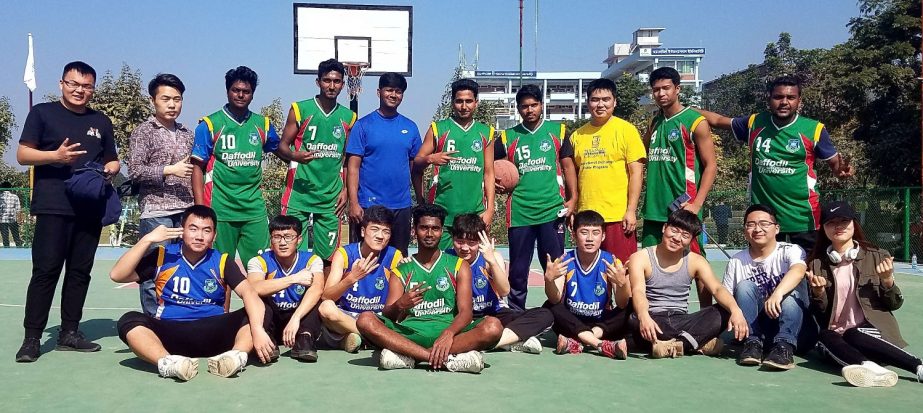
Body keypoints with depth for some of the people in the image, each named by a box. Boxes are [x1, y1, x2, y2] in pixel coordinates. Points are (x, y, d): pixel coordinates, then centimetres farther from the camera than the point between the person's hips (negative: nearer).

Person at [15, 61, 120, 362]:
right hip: (53, 207, -4)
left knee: (80, 272, 7)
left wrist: (109, 170, 0)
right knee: (45, 271, -6)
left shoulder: (101, 122, 18)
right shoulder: (43, 113, 6)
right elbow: (22, 155, 1)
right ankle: (32, 337, 0)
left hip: (91, 209, 4)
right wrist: (55, 156, -16)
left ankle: (69, 333, 14)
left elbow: (113, 161, 23)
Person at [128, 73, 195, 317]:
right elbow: (135, 171, -7)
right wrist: (169, 170, -14)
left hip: (185, 212, 5)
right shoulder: (143, 132, 1)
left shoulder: (187, 134, 15)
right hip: (155, 212, -5)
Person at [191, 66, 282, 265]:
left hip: (254, 208, 3)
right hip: (220, 210, -3)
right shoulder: (210, 125, 0)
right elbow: (198, 168, -1)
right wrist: (201, 209, -8)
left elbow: (280, 150, 25)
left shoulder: (263, 124, 10)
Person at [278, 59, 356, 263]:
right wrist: (295, 156, -21)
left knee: (327, 257, 4)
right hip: (299, 193, -2)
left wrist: (345, 190, 6)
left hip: (331, 197, 3)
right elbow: (283, 146, 1)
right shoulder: (300, 109, 0)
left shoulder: (348, 117, 8)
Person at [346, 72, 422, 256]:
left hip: (402, 205, 3)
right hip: (369, 205, -3)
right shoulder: (364, 125, -1)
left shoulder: (410, 127, 8)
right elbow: (353, 167, -5)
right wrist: (353, 202, -13)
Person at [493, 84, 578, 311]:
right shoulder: (508, 137, 8)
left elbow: (567, 165, 7)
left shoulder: (557, 130, 7)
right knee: (518, 269, 7)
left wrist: (573, 198, -1)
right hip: (519, 212, 1)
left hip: (553, 210, -1)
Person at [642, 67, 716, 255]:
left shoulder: (696, 122, -4)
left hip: (683, 209, -6)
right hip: (653, 210, 6)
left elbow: (711, 166, -7)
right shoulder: (655, 122, 14)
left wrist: (696, 204, -16)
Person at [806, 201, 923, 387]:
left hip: (870, 331, -1)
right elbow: (819, 314, 10)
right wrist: (818, 293, -10)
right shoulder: (817, 264, 12)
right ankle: (872, 367, -52)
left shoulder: (877, 257, 10)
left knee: (852, 336, -35)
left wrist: (887, 280, -9)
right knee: (824, 337, -33)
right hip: (835, 334, 2)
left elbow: (895, 304, 10)